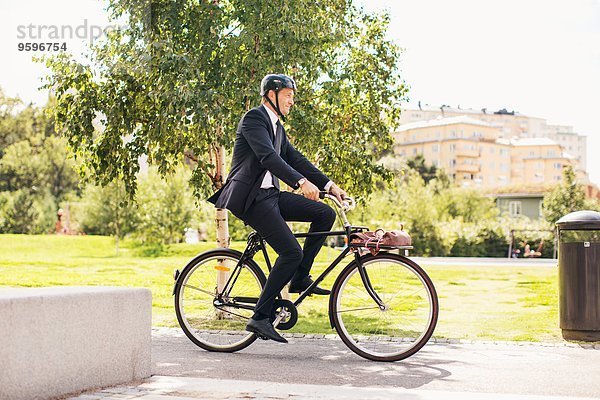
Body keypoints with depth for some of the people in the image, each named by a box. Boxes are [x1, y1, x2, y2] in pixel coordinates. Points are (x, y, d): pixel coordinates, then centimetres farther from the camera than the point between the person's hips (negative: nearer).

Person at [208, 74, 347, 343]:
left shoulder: (276, 126, 19)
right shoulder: (253, 118, -11)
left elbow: (294, 158, 18)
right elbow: (268, 156, -25)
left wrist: (329, 185, 10)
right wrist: (301, 182, -37)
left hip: (269, 194, 9)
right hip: (250, 197, -9)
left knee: (325, 214, 0)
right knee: (291, 252, -18)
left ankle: (299, 278, 7)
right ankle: (260, 318, -11)